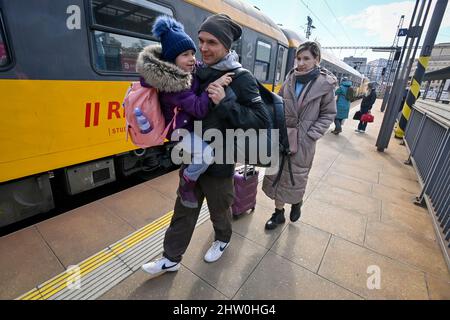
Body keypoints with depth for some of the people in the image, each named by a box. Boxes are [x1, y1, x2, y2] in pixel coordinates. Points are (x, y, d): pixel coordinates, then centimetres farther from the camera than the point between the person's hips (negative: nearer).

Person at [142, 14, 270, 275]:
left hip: (219, 164, -5)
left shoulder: (242, 79, -13)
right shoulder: (197, 72, 2)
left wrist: (225, 104, -27)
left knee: (219, 210, 19)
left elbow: (263, 122, -19)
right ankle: (171, 259, 37)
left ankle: (223, 240, 51)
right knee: (184, 211, 16)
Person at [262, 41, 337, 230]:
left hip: (303, 142, -3)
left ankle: (297, 203, 43)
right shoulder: (290, 79, 3)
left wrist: (311, 135, -10)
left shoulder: (325, 83, -6)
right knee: (277, 175, 9)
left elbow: (328, 114, -1)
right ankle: (279, 213, 28)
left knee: (297, 177, 9)